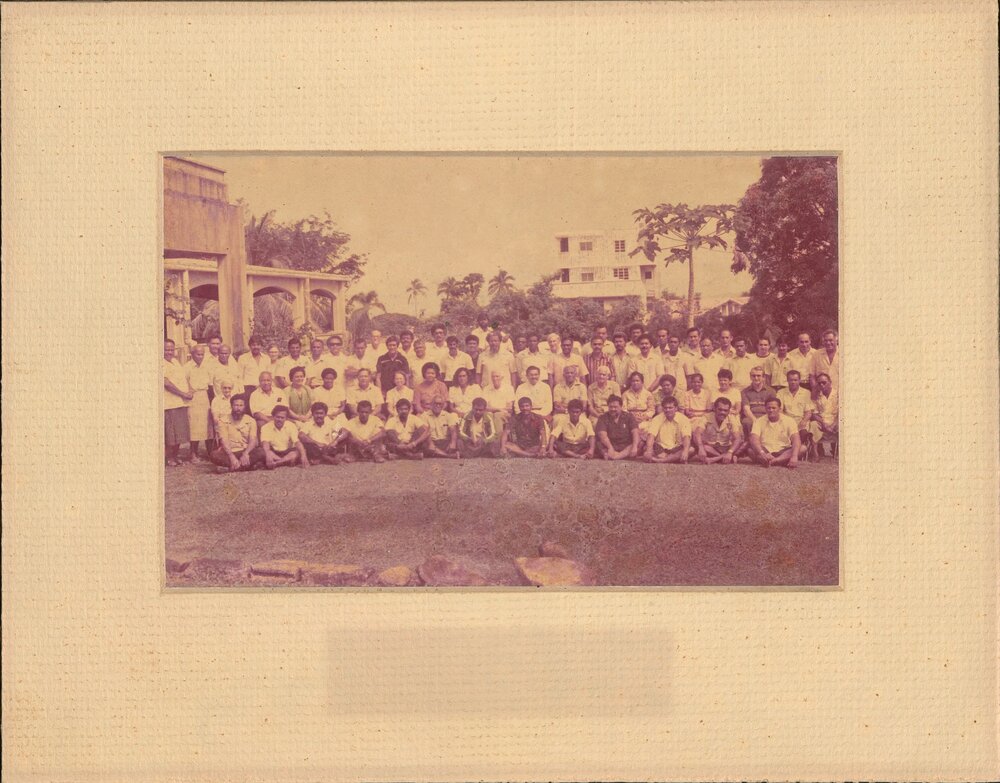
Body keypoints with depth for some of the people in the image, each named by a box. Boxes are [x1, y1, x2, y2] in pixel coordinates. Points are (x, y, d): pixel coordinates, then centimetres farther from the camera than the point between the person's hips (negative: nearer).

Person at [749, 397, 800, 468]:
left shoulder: (789, 421, 0)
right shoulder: (759, 421, 1)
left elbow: (796, 440, -14)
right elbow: (754, 439, -16)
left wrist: (794, 457, -34)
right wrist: (762, 453, -36)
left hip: (784, 453, 1)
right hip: (765, 452, -1)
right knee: (749, 447, -29)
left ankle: (771, 461, -38)